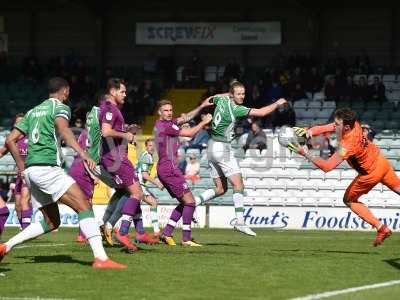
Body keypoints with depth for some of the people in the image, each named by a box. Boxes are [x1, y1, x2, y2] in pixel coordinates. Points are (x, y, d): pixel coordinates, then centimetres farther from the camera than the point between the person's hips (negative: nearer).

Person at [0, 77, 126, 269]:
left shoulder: (33, 112, 23)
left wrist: (22, 166, 27)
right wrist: (83, 154, -34)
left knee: (51, 222, 16)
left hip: (30, 169, 8)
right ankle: (100, 258, -27)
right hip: (47, 166, -8)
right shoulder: (60, 107, 1)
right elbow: (63, 129, -23)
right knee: (84, 207, -13)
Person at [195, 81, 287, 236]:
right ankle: (240, 221, -19)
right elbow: (261, 112, -21)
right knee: (238, 185, -11)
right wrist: (277, 104, -7)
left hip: (212, 146, 9)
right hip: (222, 148, -9)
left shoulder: (222, 99, 4)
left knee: (221, 189, 14)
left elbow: (213, 98, 31)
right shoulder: (235, 109, -18)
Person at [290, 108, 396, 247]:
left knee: (349, 200, 10)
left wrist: (305, 154, -37)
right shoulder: (354, 123, -15)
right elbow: (327, 128, -8)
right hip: (382, 161, 7)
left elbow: (327, 166, -36)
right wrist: (310, 130, -26)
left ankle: (381, 229, 8)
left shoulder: (347, 146, -35)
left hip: (371, 174, -7)